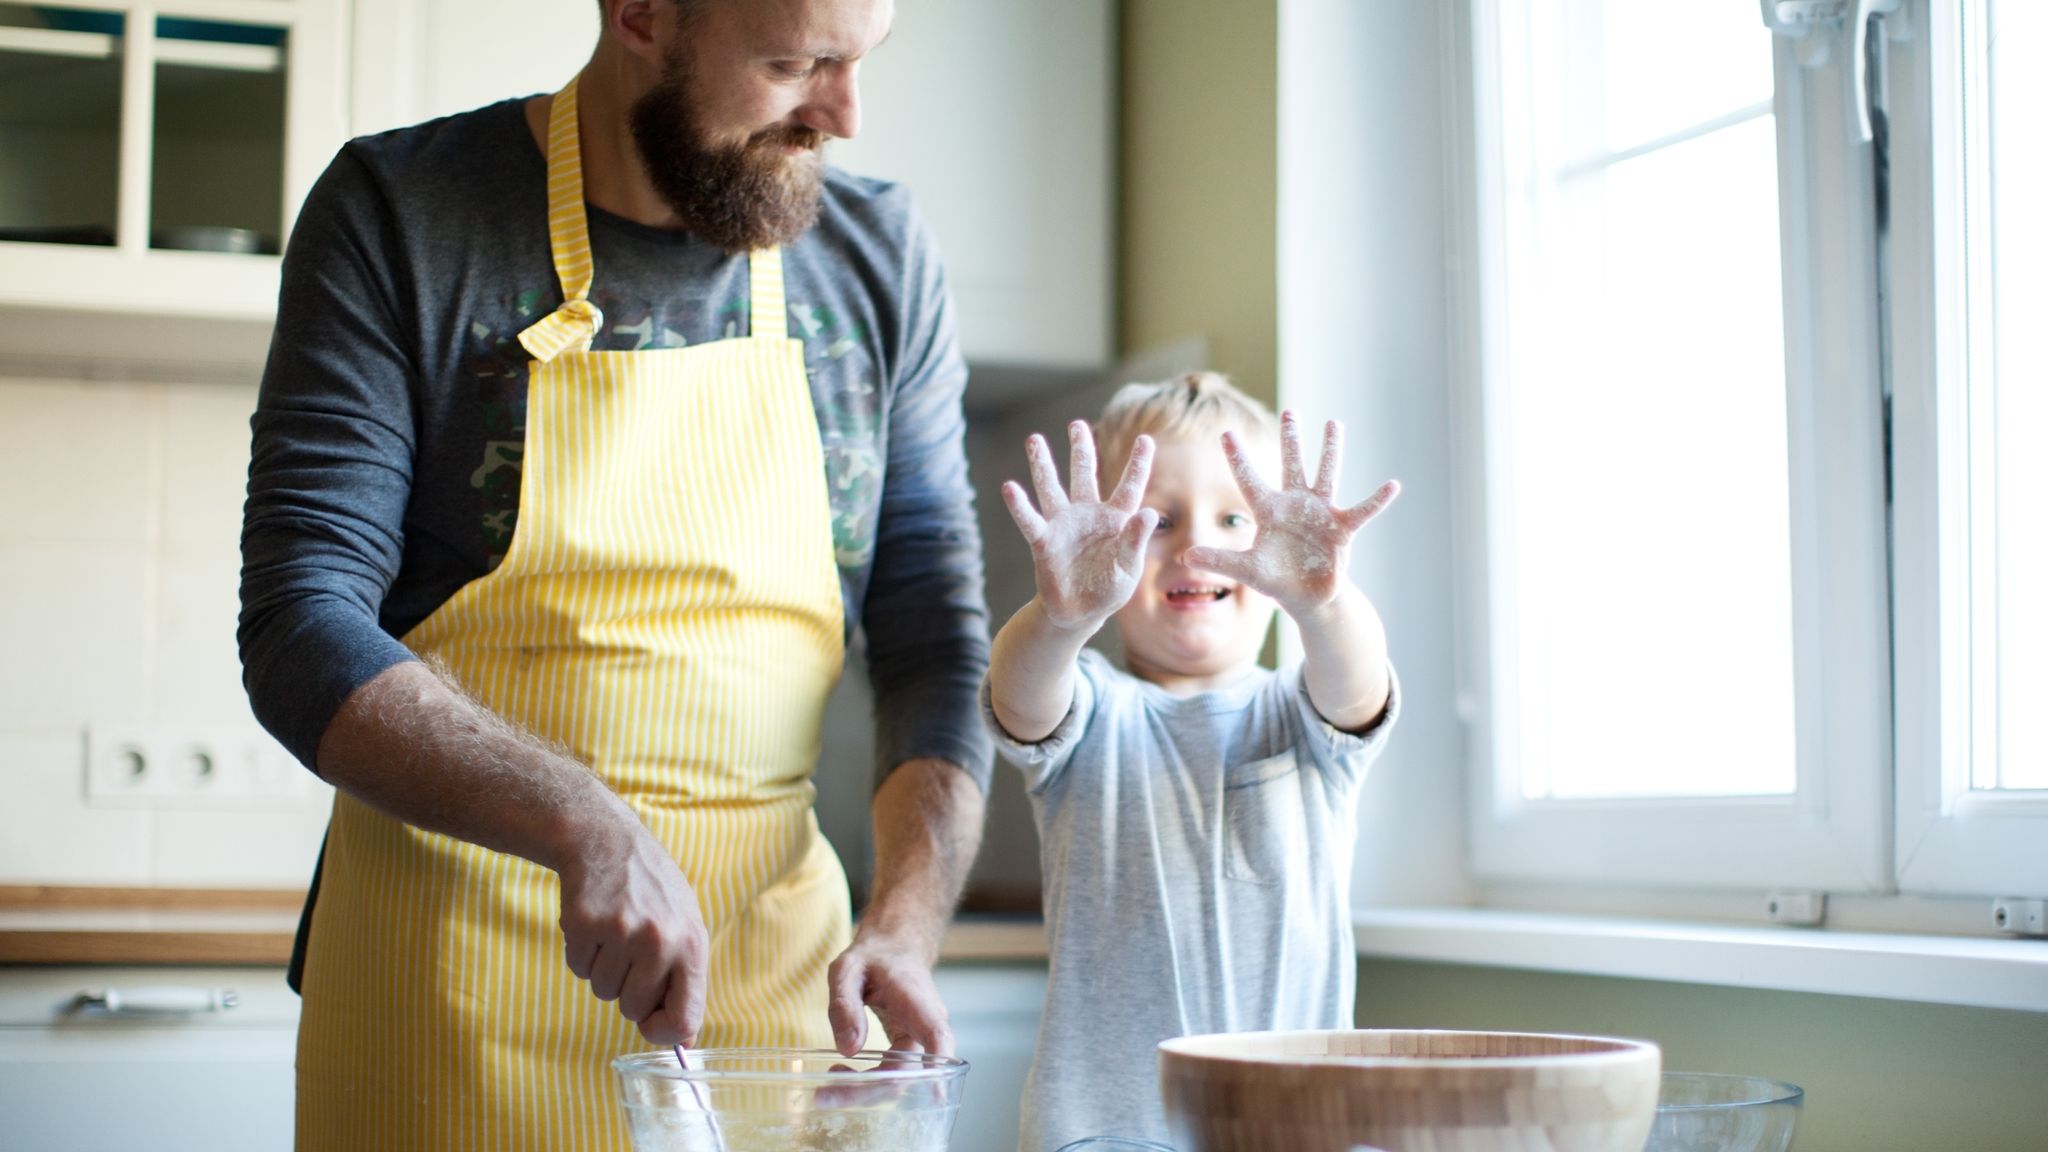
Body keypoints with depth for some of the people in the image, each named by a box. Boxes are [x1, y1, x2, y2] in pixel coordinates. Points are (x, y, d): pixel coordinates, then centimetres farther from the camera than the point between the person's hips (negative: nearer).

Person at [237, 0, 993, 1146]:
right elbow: (302, 633, -13)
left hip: (769, 966, 3)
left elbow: (936, 645, 4)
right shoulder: (397, 214, -7)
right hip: (452, 980, -2)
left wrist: (906, 923, -13)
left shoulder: (881, 255, 3)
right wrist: (584, 822, -27)